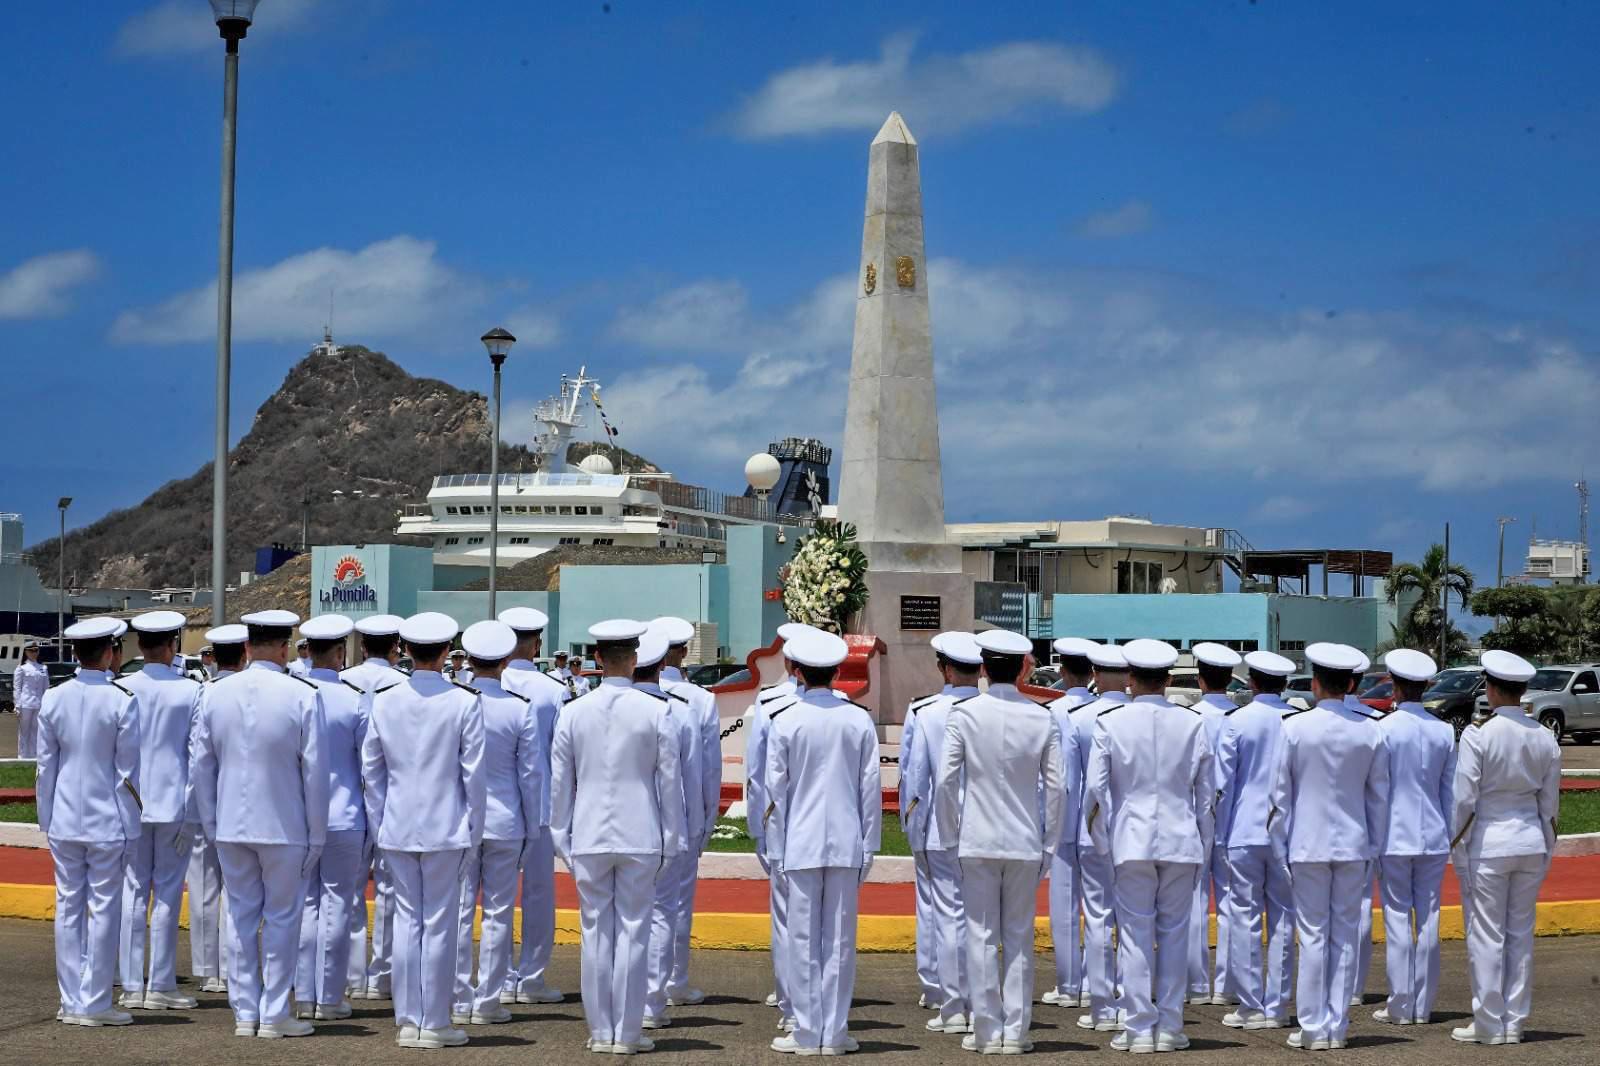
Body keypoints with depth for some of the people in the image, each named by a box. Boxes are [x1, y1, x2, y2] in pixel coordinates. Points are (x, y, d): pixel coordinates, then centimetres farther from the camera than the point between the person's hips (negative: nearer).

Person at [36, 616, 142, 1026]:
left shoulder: (53, 699, 0)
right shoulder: (121, 701, -11)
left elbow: (46, 766, 5)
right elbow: (128, 769, -7)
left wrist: (47, 819, 14)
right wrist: (132, 821, 1)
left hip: (64, 822, 4)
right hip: (108, 821, -4)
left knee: (68, 907, 9)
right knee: (103, 908, 2)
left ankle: (71, 1002, 13)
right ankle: (94, 1003, 3)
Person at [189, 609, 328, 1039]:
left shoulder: (217, 694, 0)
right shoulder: (303, 697, -12)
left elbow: (200, 764, 5)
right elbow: (315, 771, -9)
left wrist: (211, 822, 15)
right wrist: (317, 834, 0)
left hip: (231, 826, 4)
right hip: (284, 826, -3)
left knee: (241, 916, 12)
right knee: (281, 918, 7)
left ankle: (244, 1012, 16)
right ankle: (274, 1014, 9)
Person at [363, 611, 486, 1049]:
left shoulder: (384, 701, 0)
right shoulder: (465, 702, -9)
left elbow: (371, 769, 5)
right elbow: (473, 773, -6)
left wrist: (378, 825, 14)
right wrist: (473, 831, 4)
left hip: (397, 829, 3)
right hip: (447, 828, -3)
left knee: (406, 920, 9)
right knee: (439, 923, 3)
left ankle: (407, 1021, 12)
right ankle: (434, 1024, 6)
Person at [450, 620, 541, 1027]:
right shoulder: (520, 710, -8)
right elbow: (531, 773, -2)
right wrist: (532, 827, 9)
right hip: (505, 823, -1)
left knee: (458, 911, 6)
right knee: (498, 913, 6)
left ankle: (459, 1000, 8)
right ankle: (487, 1002, 7)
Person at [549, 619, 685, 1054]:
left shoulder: (573, 712, 0)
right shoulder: (655, 712, -5)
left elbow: (560, 784, 4)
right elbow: (670, 782, -1)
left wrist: (563, 840, 12)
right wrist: (671, 842, 7)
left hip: (589, 838, 2)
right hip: (640, 837, -2)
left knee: (596, 932, 7)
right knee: (633, 932, 2)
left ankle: (600, 1031, 11)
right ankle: (627, 1033, 4)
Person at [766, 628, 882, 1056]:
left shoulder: (785, 723, -5)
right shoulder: (859, 720, 1)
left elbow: (776, 792, -2)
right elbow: (871, 788, 3)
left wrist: (776, 852, 5)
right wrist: (868, 846, 9)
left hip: (801, 845, -2)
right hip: (847, 844, 2)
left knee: (803, 940, 3)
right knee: (840, 939, 5)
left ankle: (807, 1033, 5)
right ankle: (835, 1033, 7)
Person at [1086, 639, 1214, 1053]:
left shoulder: (1110, 723, -5)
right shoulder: (1193, 723, 0)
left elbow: (1095, 790, -6)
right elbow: (1206, 793, 4)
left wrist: (1102, 843, 7)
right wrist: (1203, 848, 13)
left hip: (1132, 843, -1)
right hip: (1181, 841, 1)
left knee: (1135, 934, 3)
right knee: (1174, 933, 8)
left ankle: (1139, 1028, 3)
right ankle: (1169, 1026, 10)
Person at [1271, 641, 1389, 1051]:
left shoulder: (1295, 727, -8)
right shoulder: (1370, 732, 0)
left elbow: (1281, 792, -4)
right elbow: (1379, 797, 6)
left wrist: (1281, 847, 4)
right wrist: (1375, 848, 15)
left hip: (1309, 844, -2)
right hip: (1354, 845, 2)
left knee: (1313, 935, 1)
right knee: (1345, 936, 7)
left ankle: (1313, 1027, 2)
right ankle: (1337, 1025, 10)